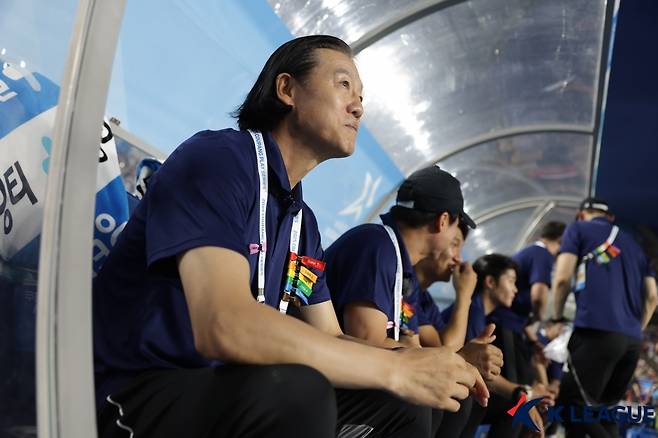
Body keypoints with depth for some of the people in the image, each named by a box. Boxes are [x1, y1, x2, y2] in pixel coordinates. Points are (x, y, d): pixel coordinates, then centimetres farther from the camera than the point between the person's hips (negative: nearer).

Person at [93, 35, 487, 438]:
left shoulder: (304, 223, 13)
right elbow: (223, 326, -29)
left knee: (402, 404, 2)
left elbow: (331, 340, 14)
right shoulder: (217, 158, -15)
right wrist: (395, 368, -24)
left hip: (235, 395, 8)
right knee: (296, 390, -33)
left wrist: (420, 364, -7)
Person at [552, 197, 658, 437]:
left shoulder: (578, 228, 12)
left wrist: (556, 318, 13)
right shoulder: (632, 244, 28)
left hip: (596, 330, -6)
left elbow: (562, 278, -1)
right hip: (632, 339, 7)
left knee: (570, 405, -6)